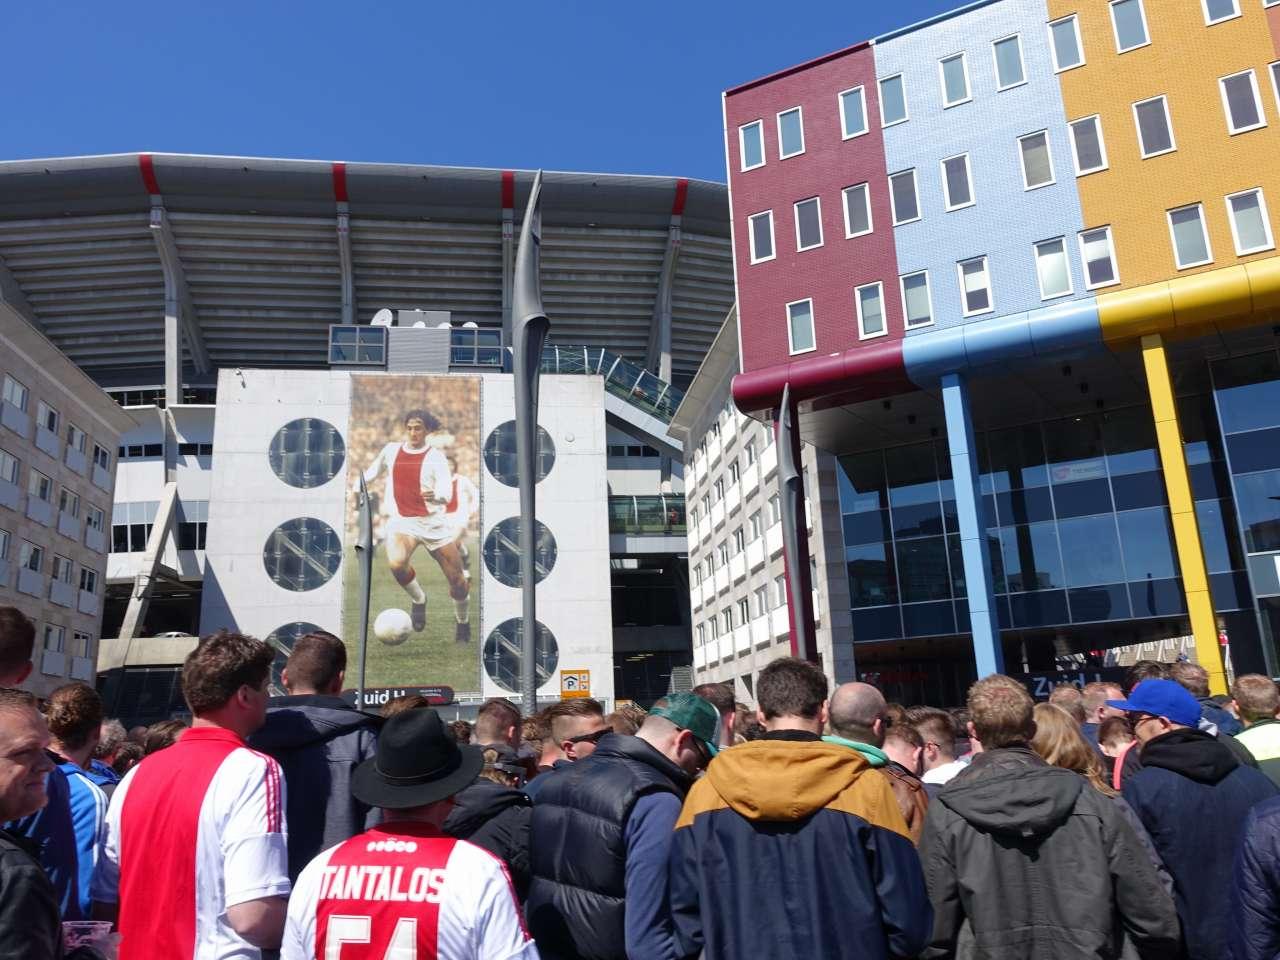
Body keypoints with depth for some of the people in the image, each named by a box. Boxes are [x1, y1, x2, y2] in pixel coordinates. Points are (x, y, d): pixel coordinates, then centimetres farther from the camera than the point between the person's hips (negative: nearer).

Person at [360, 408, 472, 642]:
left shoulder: (435, 456, -5)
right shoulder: (391, 450, 6)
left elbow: (447, 493, -19)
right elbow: (372, 472, 27)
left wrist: (435, 495, -39)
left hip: (434, 522, -1)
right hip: (401, 521, 1)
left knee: (457, 581, 1)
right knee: (396, 563, -30)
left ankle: (463, 621, 32)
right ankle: (418, 599, 2)